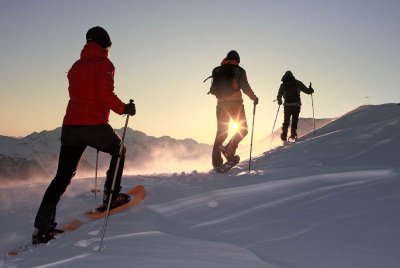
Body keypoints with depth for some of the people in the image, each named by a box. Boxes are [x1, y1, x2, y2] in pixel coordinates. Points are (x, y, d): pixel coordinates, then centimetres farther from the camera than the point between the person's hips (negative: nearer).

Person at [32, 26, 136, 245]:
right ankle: (110, 198, 18)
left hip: (70, 126, 7)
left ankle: (42, 228, 4)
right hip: (94, 125, -6)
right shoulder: (103, 64, -3)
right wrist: (124, 108, -2)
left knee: (62, 177, 8)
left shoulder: (76, 66, 20)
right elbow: (105, 94, -15)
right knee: (118, 151, 22)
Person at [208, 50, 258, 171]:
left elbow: (213, 90, 15)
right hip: (235, 103, -4)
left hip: (221, 104, 4)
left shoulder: (218, 71, 12)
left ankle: (216, 162, 1)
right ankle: (229, 148, -18)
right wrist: (254, 98, 5)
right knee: (242, 129, 7)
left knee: (221, 132, 7)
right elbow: (245, 87, -9)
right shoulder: (238, 70, 0)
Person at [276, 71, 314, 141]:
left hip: (287, 105, 1)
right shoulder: (297, 83, 5)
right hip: (296, 105, -1)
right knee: (294, 120, 9)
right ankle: (293, 134, -2)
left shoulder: (283, 85, 8)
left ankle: (284, 135, 3)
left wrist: (279, 101, 24)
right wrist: (310, 90, 25)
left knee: (286, 121, 11)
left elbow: (279, 96, 7)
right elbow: (307, 90, 6)